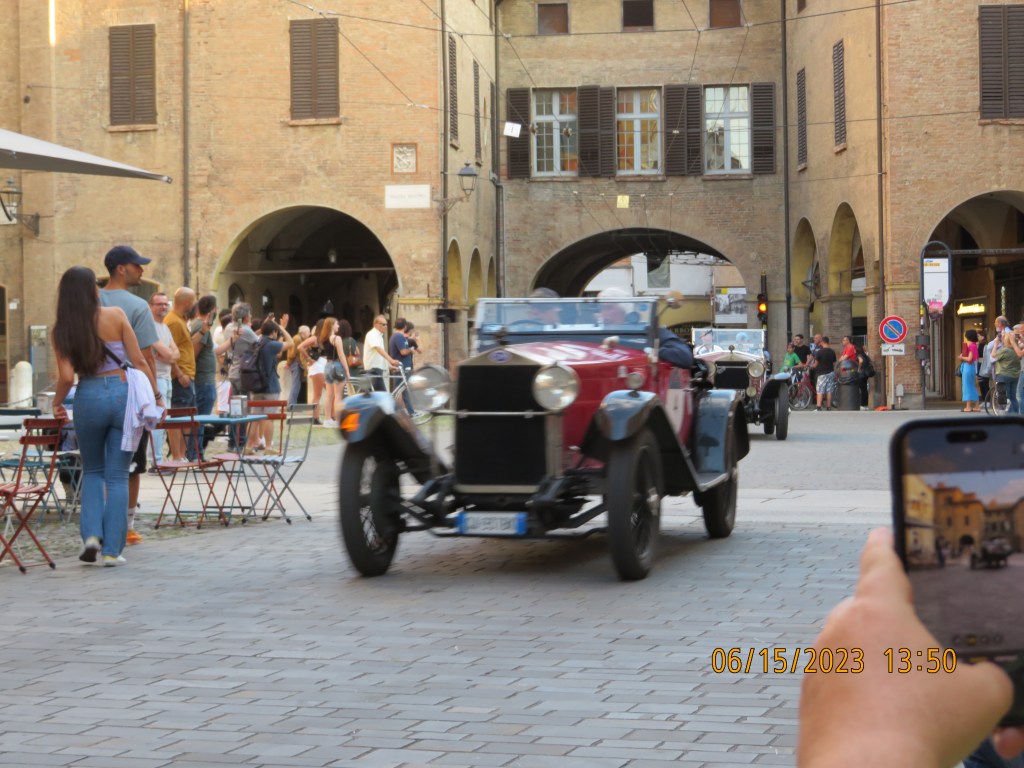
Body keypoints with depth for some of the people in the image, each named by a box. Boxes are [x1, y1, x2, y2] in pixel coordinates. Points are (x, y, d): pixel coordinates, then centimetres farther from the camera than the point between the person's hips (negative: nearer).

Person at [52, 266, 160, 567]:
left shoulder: (62, 330, -1)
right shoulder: (115, 316, -2)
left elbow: (66, 376, -8)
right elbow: (139, 361, -3)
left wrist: (57, 403, 10)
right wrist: (156, 395, 5)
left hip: (88, 398, 1)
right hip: (122, 393, -1)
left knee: (92, 471, 21)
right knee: (117, 476, 7)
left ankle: (91, 534, 3)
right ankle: (112, 550, 5)